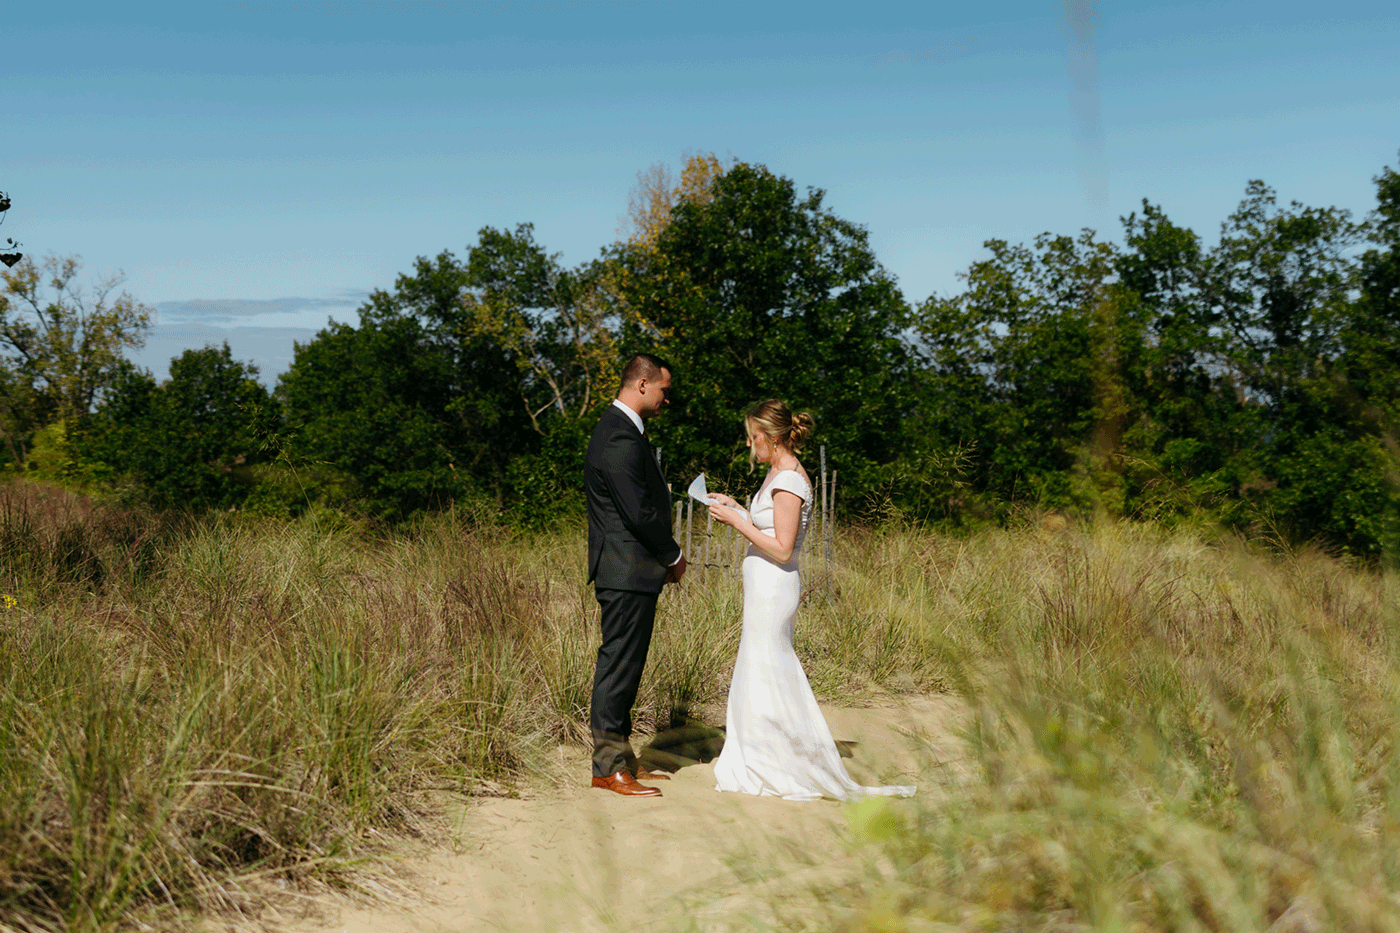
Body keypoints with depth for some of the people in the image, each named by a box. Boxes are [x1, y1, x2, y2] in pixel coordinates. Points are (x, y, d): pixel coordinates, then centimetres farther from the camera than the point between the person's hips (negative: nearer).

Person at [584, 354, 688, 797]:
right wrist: (673, 555, -7)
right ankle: (609, 768, 3)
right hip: (627, 573, -11)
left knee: (623, 665, 15)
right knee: (618, 666, -4)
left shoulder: (620, 429, 16)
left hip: (629, 570, 11)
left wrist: (663, 556, 14)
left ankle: (619, 758, 23)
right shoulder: (621, 439, -19)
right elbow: (641, 512, -22)